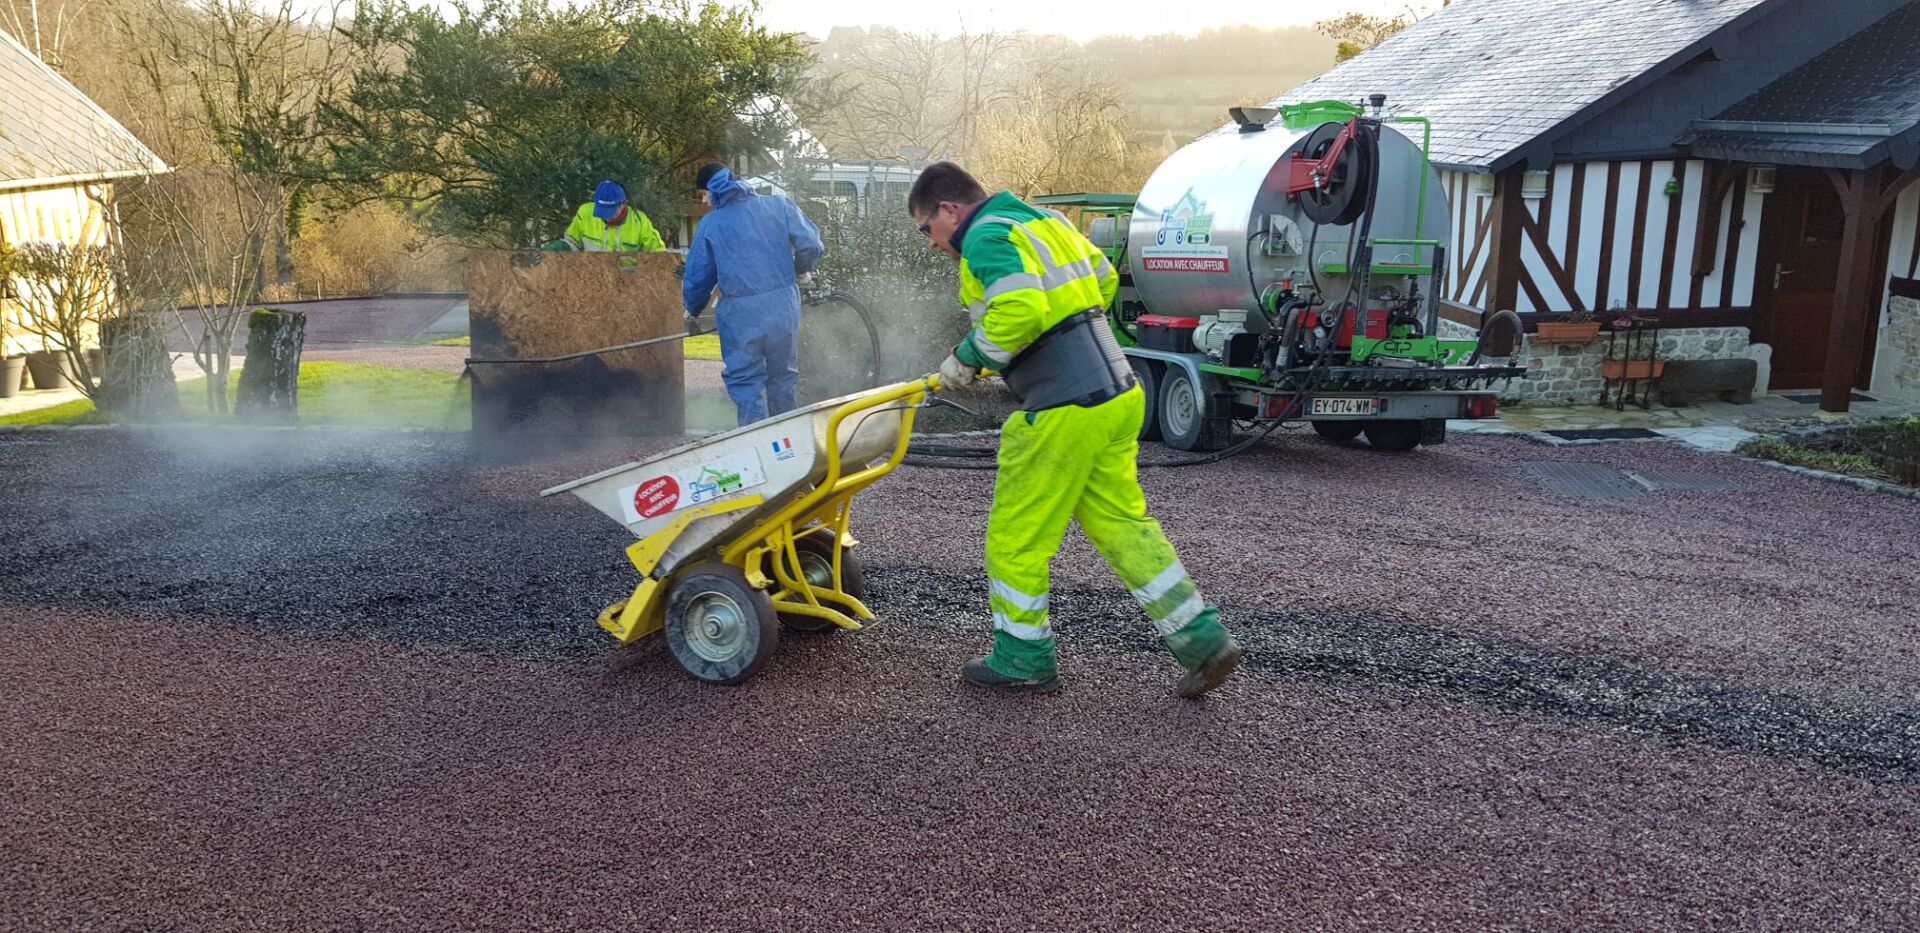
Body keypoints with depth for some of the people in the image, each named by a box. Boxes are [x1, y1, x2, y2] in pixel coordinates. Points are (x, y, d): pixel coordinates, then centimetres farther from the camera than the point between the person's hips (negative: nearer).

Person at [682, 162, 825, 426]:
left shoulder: (710, 224, 2)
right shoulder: (778, 205, 4)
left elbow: (697, 276, 7)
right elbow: (810, 244, -4)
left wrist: (693, 313, 26)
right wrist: (801, 271, 17)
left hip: (740, 316, -3)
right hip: (784, 309, 3)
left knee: (747, 384, 6)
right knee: (782, 379, 17)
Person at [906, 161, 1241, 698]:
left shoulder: (986, 237, -10)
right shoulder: (1044, 221, 19)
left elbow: (1019, 311, -26)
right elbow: (1104, 279, 27)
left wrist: (968, 358, -11)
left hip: (1064, 412, -9)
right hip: (1116, 396, 9)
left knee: (1016, 536, 6)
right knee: (1122, 523, 14)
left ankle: (1023, 660, 18)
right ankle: (1203, 640, 13)